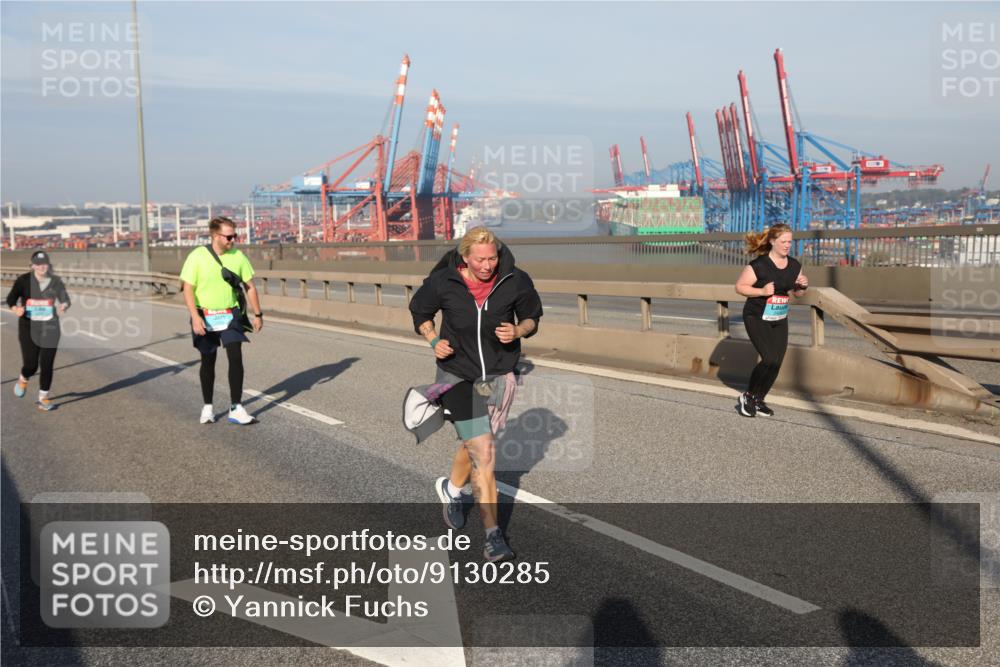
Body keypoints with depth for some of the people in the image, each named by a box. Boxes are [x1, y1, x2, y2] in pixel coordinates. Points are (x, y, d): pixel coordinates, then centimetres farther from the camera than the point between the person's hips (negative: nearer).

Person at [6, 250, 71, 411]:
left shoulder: (56, 281, -3)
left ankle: (43, 398, 19)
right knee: (31, 365, -6)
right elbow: (11, 298, -10)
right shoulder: (24, 280, -8)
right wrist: (16, 309, -33)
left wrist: (63, 306, -29)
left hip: (50, 328, 1)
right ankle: (23, 380, 32)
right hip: (28, 327, -1)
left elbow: (65, 299, -4)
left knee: (47, 365, 0)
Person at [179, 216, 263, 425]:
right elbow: (188, 289, -11)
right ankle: (207, 407, 24)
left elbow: (250, 287, 7)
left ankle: (236, 408, -6)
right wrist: (195, 317, -22)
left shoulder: (238, 256, -1)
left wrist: (257, 314, 6)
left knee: (236, 358, -10)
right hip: (205, 318, -1)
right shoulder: (197, 257, -10)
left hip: (230, 316, 2)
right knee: (208, 361, 9)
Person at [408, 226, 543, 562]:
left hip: (498, 375, 3)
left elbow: (532, 317, 7)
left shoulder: (515, 282, -10)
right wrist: (434, 342, -9)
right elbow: (419, 310, 7)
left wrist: (517, 331, -15)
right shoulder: (443, 283, -13)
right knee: (484, 453, -12)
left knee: (473, 445, 20)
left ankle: (452, 489, 53)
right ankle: (493, 534, -3)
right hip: (457, 374, -3)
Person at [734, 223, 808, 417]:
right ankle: (748, 396, 4)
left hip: (779, 321, 6)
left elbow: (797, 292, 14)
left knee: (776, 363, 2)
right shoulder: (759, 265, -17)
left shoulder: (794, 265, 2)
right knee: (770, 359, -17)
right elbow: (739, 287, -13)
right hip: (756, 318, -6)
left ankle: (758, 400, 20)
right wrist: (761, 291, -25)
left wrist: (803, 285, -9)